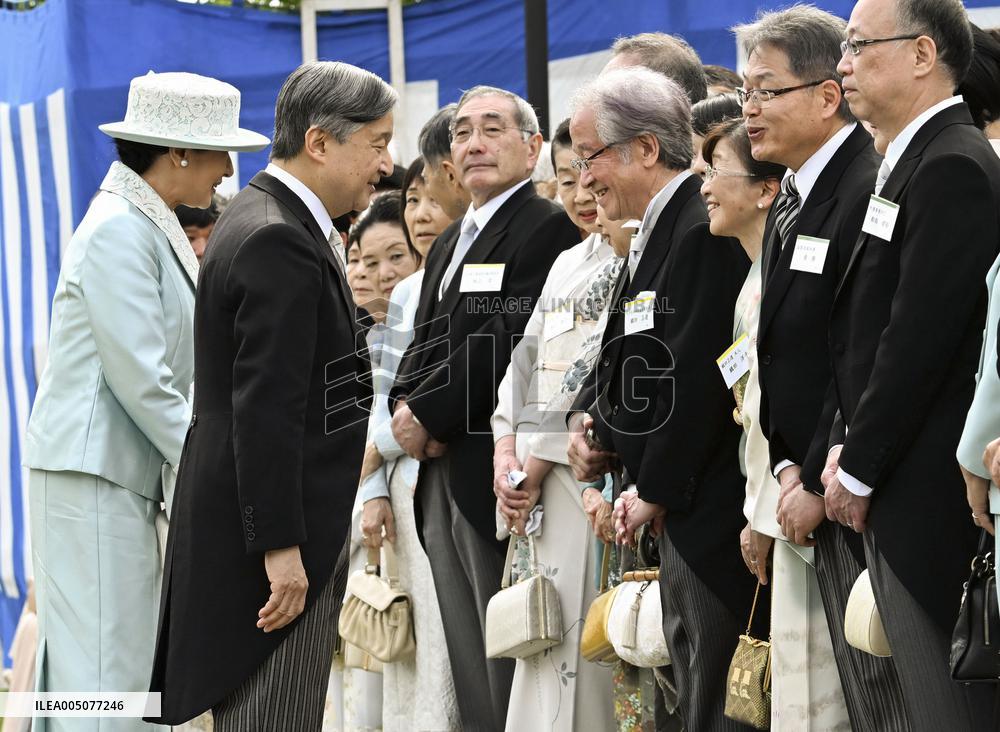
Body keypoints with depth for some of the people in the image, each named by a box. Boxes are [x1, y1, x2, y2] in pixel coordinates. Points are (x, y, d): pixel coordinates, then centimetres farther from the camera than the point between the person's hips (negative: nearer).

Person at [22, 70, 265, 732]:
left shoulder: (154, 228, 16)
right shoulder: (122, 230, -14)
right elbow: (140, 377, -18)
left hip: (128, 473, 10)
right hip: (96, 473, -10)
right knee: (106, 666, -11)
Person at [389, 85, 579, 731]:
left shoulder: (548, 229, -8)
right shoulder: (450, 242, 21)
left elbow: (507, 341, -17)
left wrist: (427, 415, -12)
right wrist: (406, 407, -1)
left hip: (496, 471, -8)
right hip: (441, 472, 8)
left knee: (509, 664, -5)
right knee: (467, 661, 9)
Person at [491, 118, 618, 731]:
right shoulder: (566, 266, 20)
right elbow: (526, 364, 18)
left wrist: (540, 460, -11)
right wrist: (506, 454, 3)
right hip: (539, 488, 8)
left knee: (589, 641, -9)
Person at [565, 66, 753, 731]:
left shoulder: (706, 229, -16)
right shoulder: (654, 232, 15)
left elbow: (697, 377, -20)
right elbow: (624, 353, 24)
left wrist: (655, 490, -12)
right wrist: (587, 415, 6)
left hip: (709, 504, -10)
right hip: (674, 513, 10)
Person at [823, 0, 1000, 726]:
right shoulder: (912, 162, 15)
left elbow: (921, 337, -18)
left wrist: (859, 471, -12)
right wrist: (846, 446, 8)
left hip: (929, 494, -9)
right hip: (893, 491, 9)